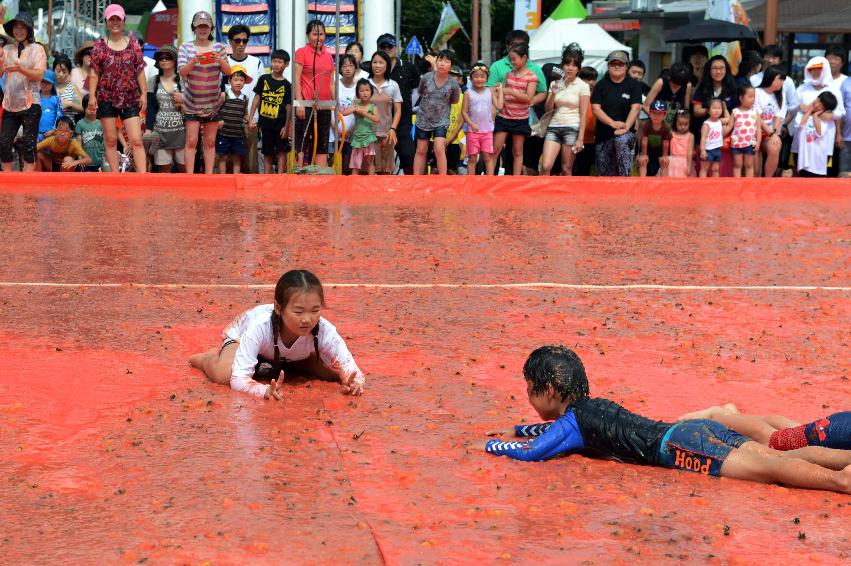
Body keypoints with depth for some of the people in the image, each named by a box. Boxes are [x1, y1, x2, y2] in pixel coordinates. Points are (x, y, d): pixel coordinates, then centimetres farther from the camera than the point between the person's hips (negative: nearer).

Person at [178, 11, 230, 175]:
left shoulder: (218, 47, 4)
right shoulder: (186, 47, -1)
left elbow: (228, 72, -2)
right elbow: (181, 72, -10)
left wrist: (220, 60, -22)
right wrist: (194, 61, -28)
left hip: (213, 103, 2)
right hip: (192, 103, -2)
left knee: (210, 142, 5)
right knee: (191, 141, -7)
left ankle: (209, 175, 8)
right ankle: (189, 176, -5)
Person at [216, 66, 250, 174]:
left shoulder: (245, 98, 5)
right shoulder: (223, 95, -6)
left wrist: (249, 121, 0)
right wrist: (218, 121, -17)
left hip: (238, 134, 3)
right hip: (223, 133, -3)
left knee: (237, 158, 7)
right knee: (223, 157, 3)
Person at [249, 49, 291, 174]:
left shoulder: (286, 85, -1)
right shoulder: (264, 79, 4)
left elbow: (289, 107, -1)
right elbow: (257, 98, 6)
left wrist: (286, 127, -7)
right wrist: (251, 118, 1)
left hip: (280, 124, -2)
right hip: (265, 122, 2)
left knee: (281, 152, -2)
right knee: (267, 154, 8)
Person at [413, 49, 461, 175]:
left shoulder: (453, 84, -13)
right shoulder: (426, 77, -10)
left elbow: (454, 101, 6)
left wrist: (441, 104, 3)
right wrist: (429, 102, 6)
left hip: (441, 121, -2)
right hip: (423, 119, 2)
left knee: (439, 149, -16)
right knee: (421, 151, 9)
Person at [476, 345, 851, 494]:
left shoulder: (572, 422, 6)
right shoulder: (590, 405, 32)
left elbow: (531, 451, -2)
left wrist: (490, 445, 16)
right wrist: (515, 429, 51)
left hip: (677, 446, -9)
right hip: (697, 431, 9)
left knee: (765, 468, -27)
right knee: (777, 456, -5)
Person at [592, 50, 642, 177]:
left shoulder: (634, 85, 3)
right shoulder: (601, 85, 6)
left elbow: (635, 108, -6)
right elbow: (596, 108, -4)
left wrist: (625, 127, -21)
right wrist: (613, 123, -18)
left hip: (627, 133, -3)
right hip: (604, 134, 3)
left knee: (621, 141, -38)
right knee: (604, 174, 2)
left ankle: (625, 179, -38)